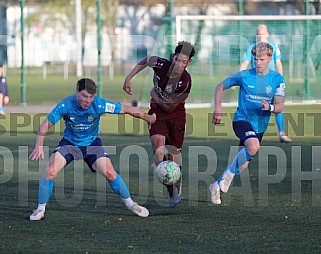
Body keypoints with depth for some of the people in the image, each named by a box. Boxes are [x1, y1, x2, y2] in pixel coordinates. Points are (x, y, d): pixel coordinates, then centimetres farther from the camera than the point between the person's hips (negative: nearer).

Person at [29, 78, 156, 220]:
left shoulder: (99, 104, -25)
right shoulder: (66, 105, -25)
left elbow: (127, 109, -14)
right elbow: (45, 125, -20)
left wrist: (149, 118, -5)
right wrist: (39, 146, -32)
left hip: (92, 143, 0)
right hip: (69, 143, 0)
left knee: (110, 173, -15)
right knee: (50, 172, -19)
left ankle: (130, 204, 9)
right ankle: (40, 209, -2)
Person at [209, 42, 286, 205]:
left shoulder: (278, 79, -2)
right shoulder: (244, 75, -6)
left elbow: (280, 106, -7)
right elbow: (220, 87, 6)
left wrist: (270, 107, -30)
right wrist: (218, 109, -5)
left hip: (260, 126, 4)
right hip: (242, 120, -4)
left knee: (242, 164, 11)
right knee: (253, 146, -35)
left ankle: (217, 185, 32)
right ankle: (230, 172, -14)